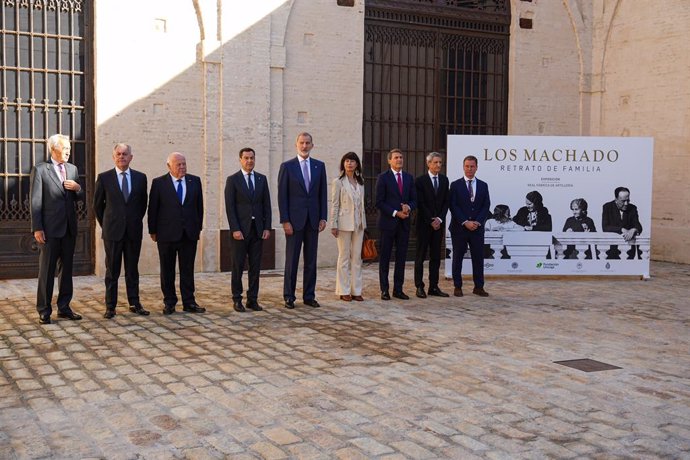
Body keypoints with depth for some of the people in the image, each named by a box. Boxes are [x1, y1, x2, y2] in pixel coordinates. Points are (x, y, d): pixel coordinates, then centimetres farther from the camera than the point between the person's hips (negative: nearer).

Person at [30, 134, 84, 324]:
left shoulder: (72, 169, 12)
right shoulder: (40, 169, -4)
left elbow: (79, 197, 18)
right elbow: (35, 201, -7)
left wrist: (78, 188, -6)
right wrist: (37, 228, -12)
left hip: (69, 228, 5)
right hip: (50, 229, -5)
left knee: (66, 268, 11)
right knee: (47, 270, 0)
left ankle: (64, 307, 20)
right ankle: (44, 310, 8)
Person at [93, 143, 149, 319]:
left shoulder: (140, 177, 5)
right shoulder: (104, 178, -1)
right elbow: (97, 205, 7)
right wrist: (106, 225, 9)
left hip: (134, 231, 2)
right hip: (112, 231, -2)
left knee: (132, 269, 9)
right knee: (112, 270, 3)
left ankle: (134, 303, 15)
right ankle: (110, 306, 9)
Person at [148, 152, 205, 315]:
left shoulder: (195, 181, 6)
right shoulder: (159, 183, -2)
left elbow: (199, 206, 10)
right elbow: (153, 209, 0)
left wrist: (198, 227, 8)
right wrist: (153, 231, -1)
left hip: (189, 234, 2)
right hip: (167, 234, -2)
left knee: (188, 270, 7)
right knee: (167, 270, 6)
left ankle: (189, 302, 12)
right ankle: (169, 302, 15)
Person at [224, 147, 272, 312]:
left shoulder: (262, 179, 11)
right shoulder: (232, 180, 0)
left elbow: (267, 205, 9)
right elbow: (229, 207, -6)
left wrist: (267, 227, 1)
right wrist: (235, 229, -13)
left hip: (258, 230, 3)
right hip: (240, 230, -3)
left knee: (255, 266, 5)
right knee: (238, 267, 2)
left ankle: (253, 299, 11)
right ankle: (237, 300, 10)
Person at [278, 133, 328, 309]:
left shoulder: (319, 166, 8)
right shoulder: (287, 166, -1)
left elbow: (323, 194, 9)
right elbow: (282, 196, -4)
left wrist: (323, 217, 1)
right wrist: (285, 221, -10)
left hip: (313, 220, 3)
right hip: (294, 220, -3)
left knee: (311, 260, 7)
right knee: (291, 260, 2)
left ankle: (309, 296, 15)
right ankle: (289, 296, 10)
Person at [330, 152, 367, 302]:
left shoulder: (360, 183, 11)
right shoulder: (338, 182, -4)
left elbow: (362, 204, 15)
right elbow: (334, 205, -6)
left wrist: (363, 222, 11)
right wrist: (333, 225, -10)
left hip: (358, 224, 5)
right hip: (344, 223, -5)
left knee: (357, 257, 6)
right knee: (344, 257, 1)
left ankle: (356, 290, 11)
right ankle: (344, 291, 7)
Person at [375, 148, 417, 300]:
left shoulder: (409, 177, 11)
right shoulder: (383, 177, -3)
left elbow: (414, 199, 11)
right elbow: (379, 202, -8)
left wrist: (408, 207, -11)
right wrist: (395, 213, -15)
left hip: (404, 223, 4)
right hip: (388, 222, -4)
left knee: (401, 257, 6)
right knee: (385, 257, 2)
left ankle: (398, 289, 13)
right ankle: (384, 289, 8)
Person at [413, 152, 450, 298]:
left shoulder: (444, 180, 10)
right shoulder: (420, 180, -5)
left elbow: (446, 202, 8)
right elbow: (420, 203, -9)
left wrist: (439, 219, -6)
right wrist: (431, 220, -12)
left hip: (439, 223, 5)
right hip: (424, 223, -5)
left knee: (436, 256, 6)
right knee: (421, 255, 0)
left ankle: (434, 287, 10)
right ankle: (419, 287, 4)